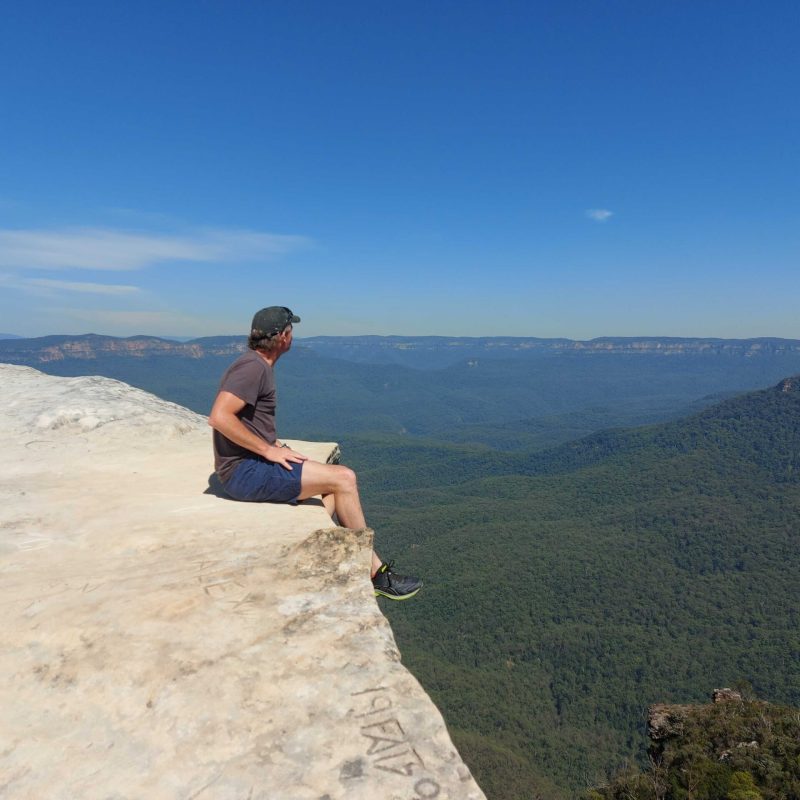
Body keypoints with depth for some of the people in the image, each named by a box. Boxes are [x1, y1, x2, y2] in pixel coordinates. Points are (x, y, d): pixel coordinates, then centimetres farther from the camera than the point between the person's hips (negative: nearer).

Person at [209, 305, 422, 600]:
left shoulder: (258, 366, 16)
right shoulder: (252, 367, -16)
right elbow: (219, 417, -27)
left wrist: (275, 447, 8)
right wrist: (269, 450, -21)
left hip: (251, 465, 10)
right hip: (244, 471, -10)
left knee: (331, 486, 10)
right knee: (343, 479, -13)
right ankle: (376, 573, -2)